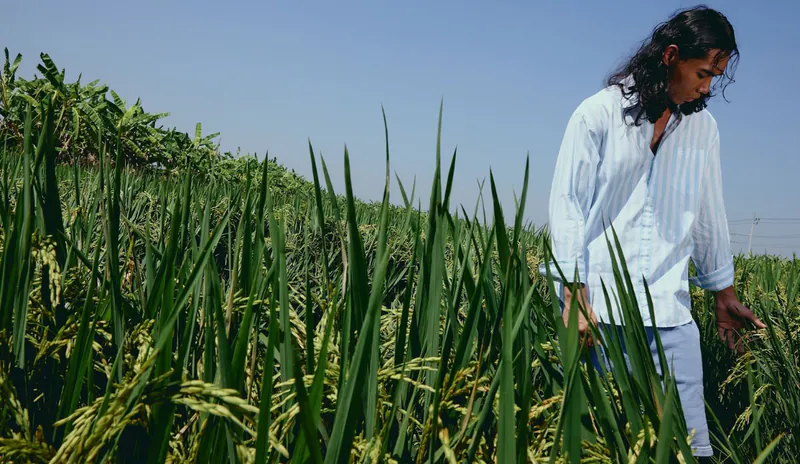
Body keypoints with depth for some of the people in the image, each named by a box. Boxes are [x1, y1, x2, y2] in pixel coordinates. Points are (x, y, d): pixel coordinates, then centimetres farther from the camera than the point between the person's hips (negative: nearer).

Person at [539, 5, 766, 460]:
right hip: (599, 304, -3)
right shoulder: (599, 113, -2)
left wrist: (726, 297, 20)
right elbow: (566, 204, -4)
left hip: (670, 310, 4)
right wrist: (574, 297, -11)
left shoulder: (703, 127, 11)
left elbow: (710, 216, 18)